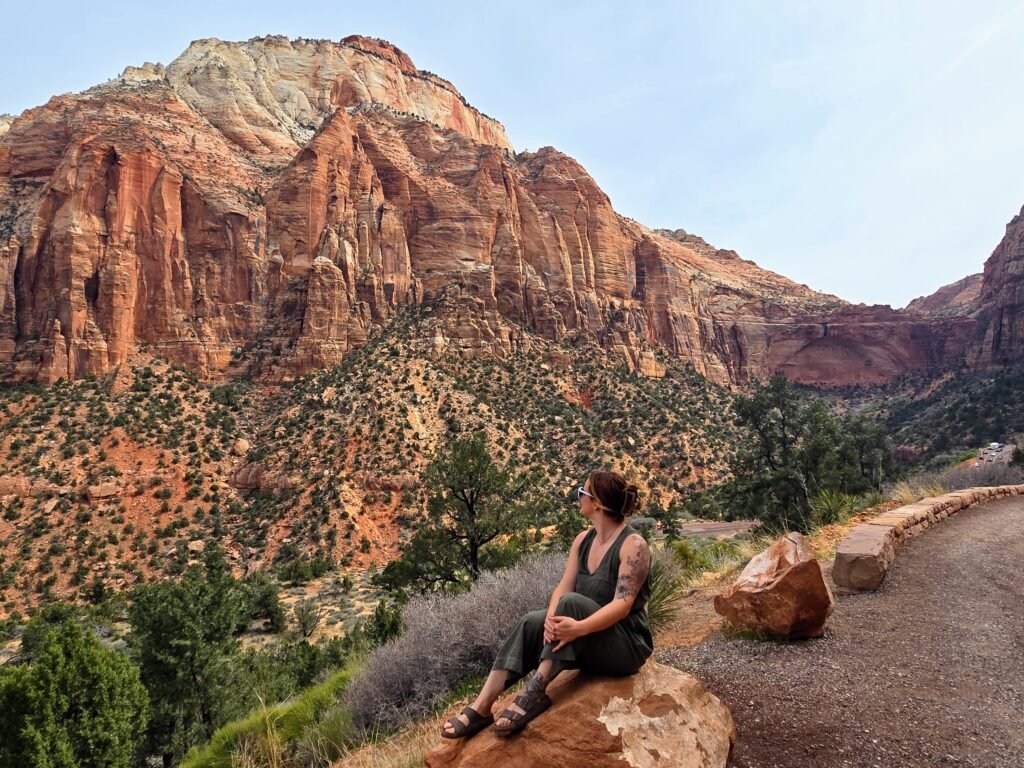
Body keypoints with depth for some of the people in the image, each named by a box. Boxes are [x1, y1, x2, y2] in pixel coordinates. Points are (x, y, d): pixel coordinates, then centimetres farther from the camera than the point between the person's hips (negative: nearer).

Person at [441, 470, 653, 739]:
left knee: (572, 602, -31)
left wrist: (580, 627, -41)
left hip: (628, 645, -6)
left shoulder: (633, 545, -15)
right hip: (590, 648, 6)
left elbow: (622, 604, -25)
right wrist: (552, 618, -24)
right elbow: (563, 586, -3)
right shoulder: (583, 540, 6)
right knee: (532, 622, -20)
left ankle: (535, 693, -34)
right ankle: (481, 707, -26)